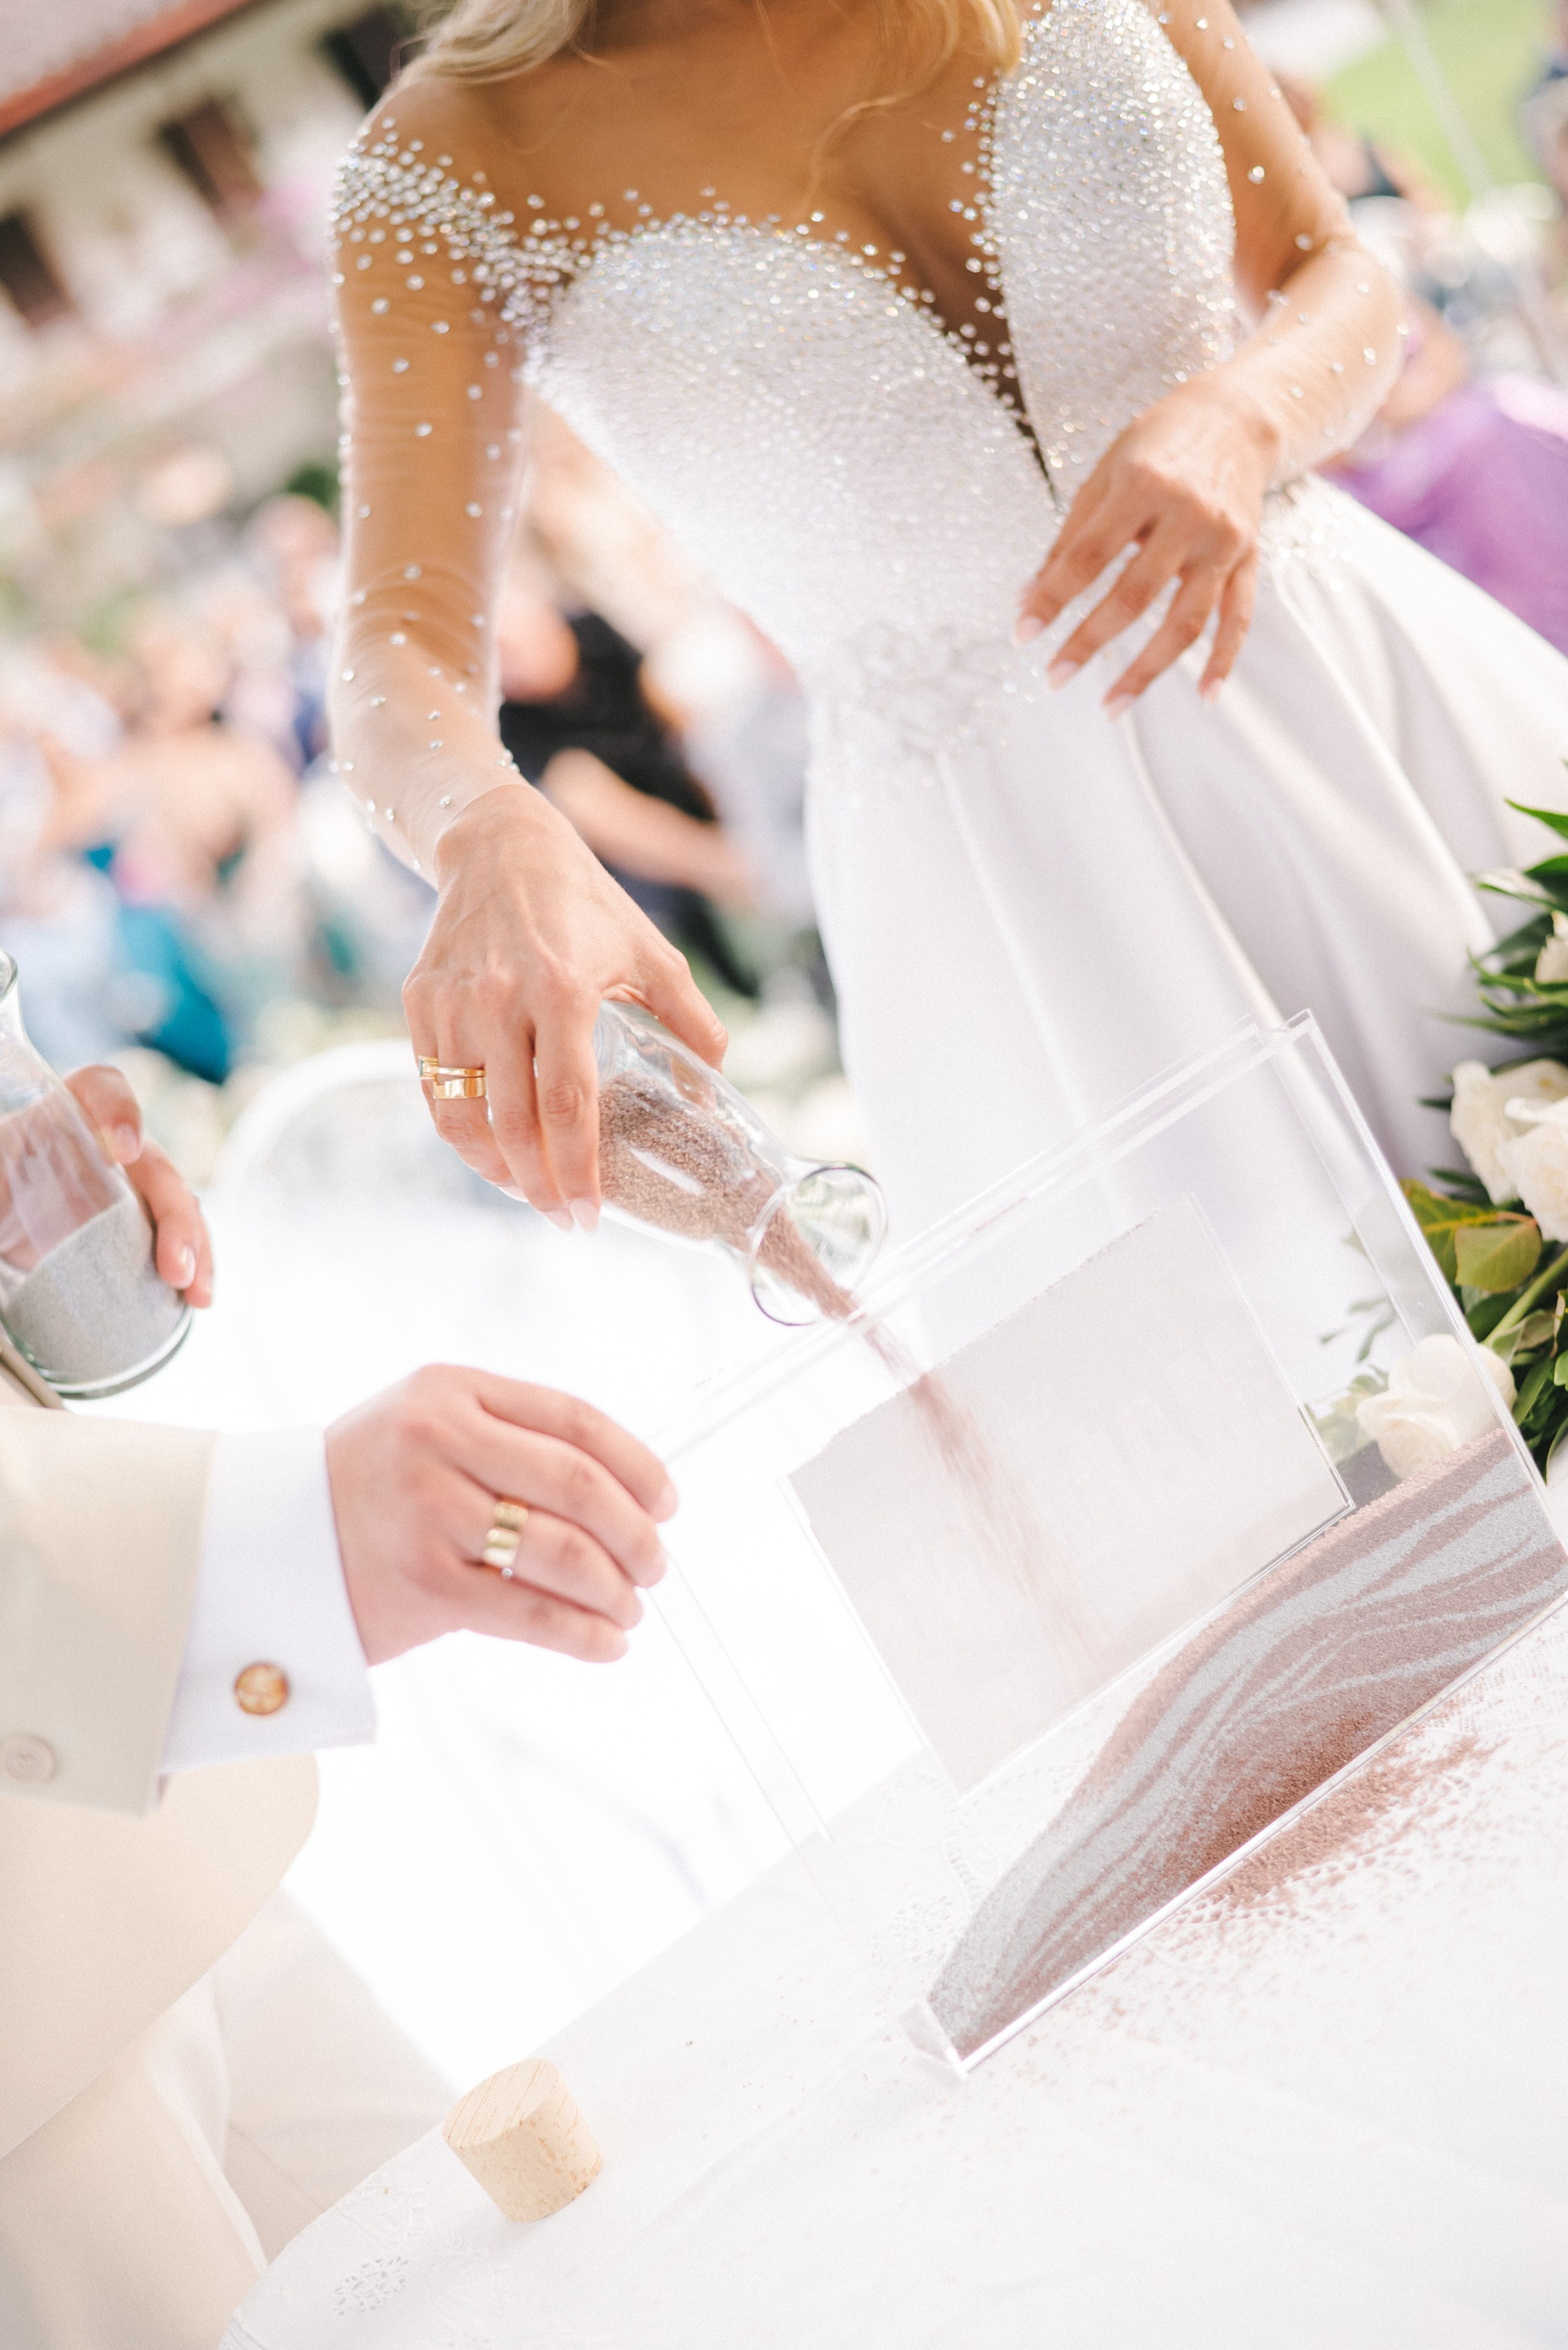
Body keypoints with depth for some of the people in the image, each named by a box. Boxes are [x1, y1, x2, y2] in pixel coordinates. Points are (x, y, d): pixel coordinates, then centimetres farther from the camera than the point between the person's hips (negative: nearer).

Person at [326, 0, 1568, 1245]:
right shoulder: (457, 153, -8)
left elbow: (1339, 277, 3)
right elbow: (400, 648, -16)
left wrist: (1241, 416, -22)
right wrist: (497, 838, -40)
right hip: (1004, 885, -2)